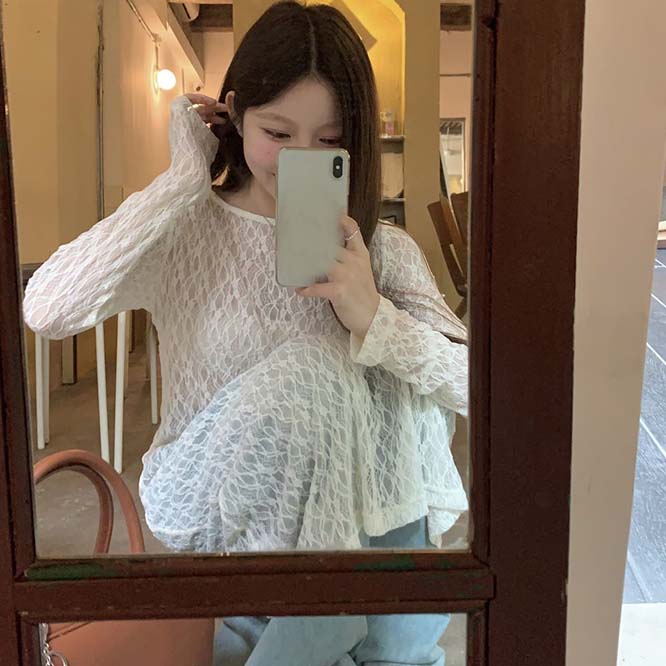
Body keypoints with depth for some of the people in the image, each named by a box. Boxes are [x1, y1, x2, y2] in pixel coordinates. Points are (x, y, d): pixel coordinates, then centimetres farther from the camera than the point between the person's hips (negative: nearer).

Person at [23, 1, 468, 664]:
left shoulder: (381, 250, 0)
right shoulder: (184, 232, -5)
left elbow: (476, 383, -8)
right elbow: (46, 310, -23)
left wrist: (376, 320, -28)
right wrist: (184, 177, -19)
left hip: (351, 507, 2)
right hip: (211, 505, -1)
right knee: (307, 370, -28)